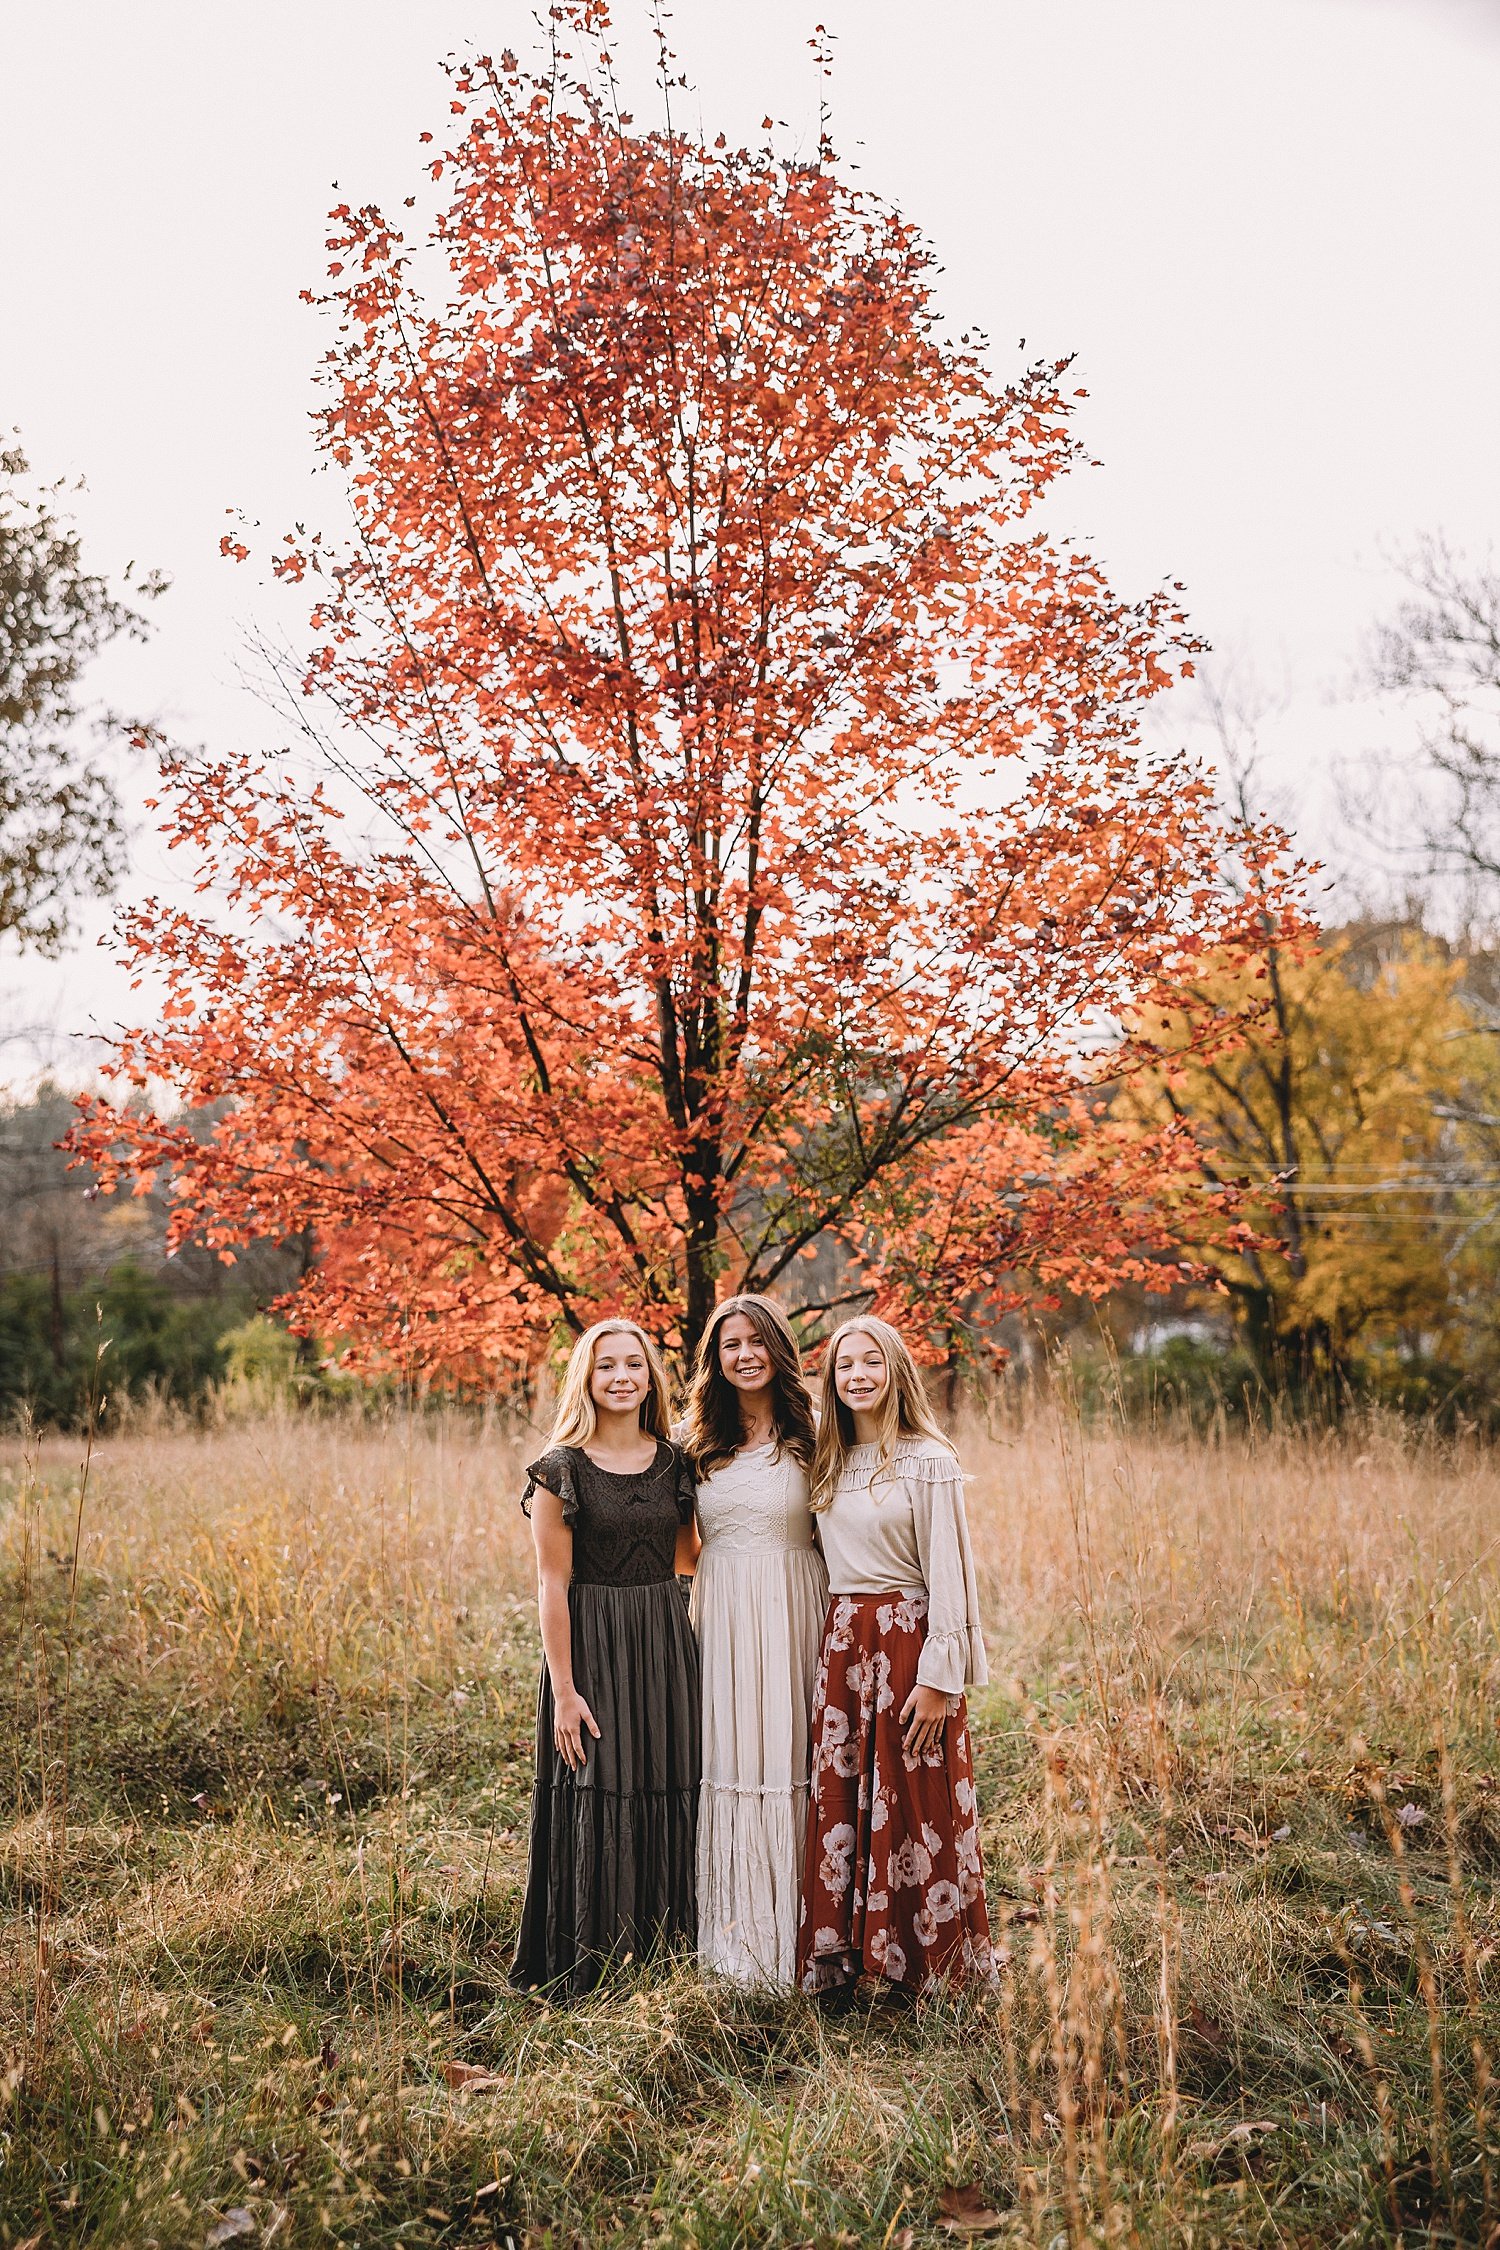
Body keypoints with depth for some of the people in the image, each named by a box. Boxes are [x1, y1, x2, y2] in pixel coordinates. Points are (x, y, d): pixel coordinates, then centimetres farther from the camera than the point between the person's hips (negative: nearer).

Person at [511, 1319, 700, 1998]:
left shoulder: (674, 1462, 6)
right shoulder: (562, 1469, -7)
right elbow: (553, 1585, -9)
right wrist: (563, 1689, -13)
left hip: (665, 1642, 5)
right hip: (591, 1643, -4)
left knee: (668, 1798, 9)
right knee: (596, 1802, 0)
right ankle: (585, 1973, 14)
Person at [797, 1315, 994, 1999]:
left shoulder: (928, 1461, -8)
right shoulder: (828, 1461, 10)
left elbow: (947, 1573, -11)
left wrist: (939, 1677, -14)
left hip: (908, 1640, -6)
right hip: (841, 1646, 6)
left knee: (913, 1807, 1)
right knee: (839, 1801, 7)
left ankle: (926, 1962, 15)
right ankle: (844, 1955, 18)